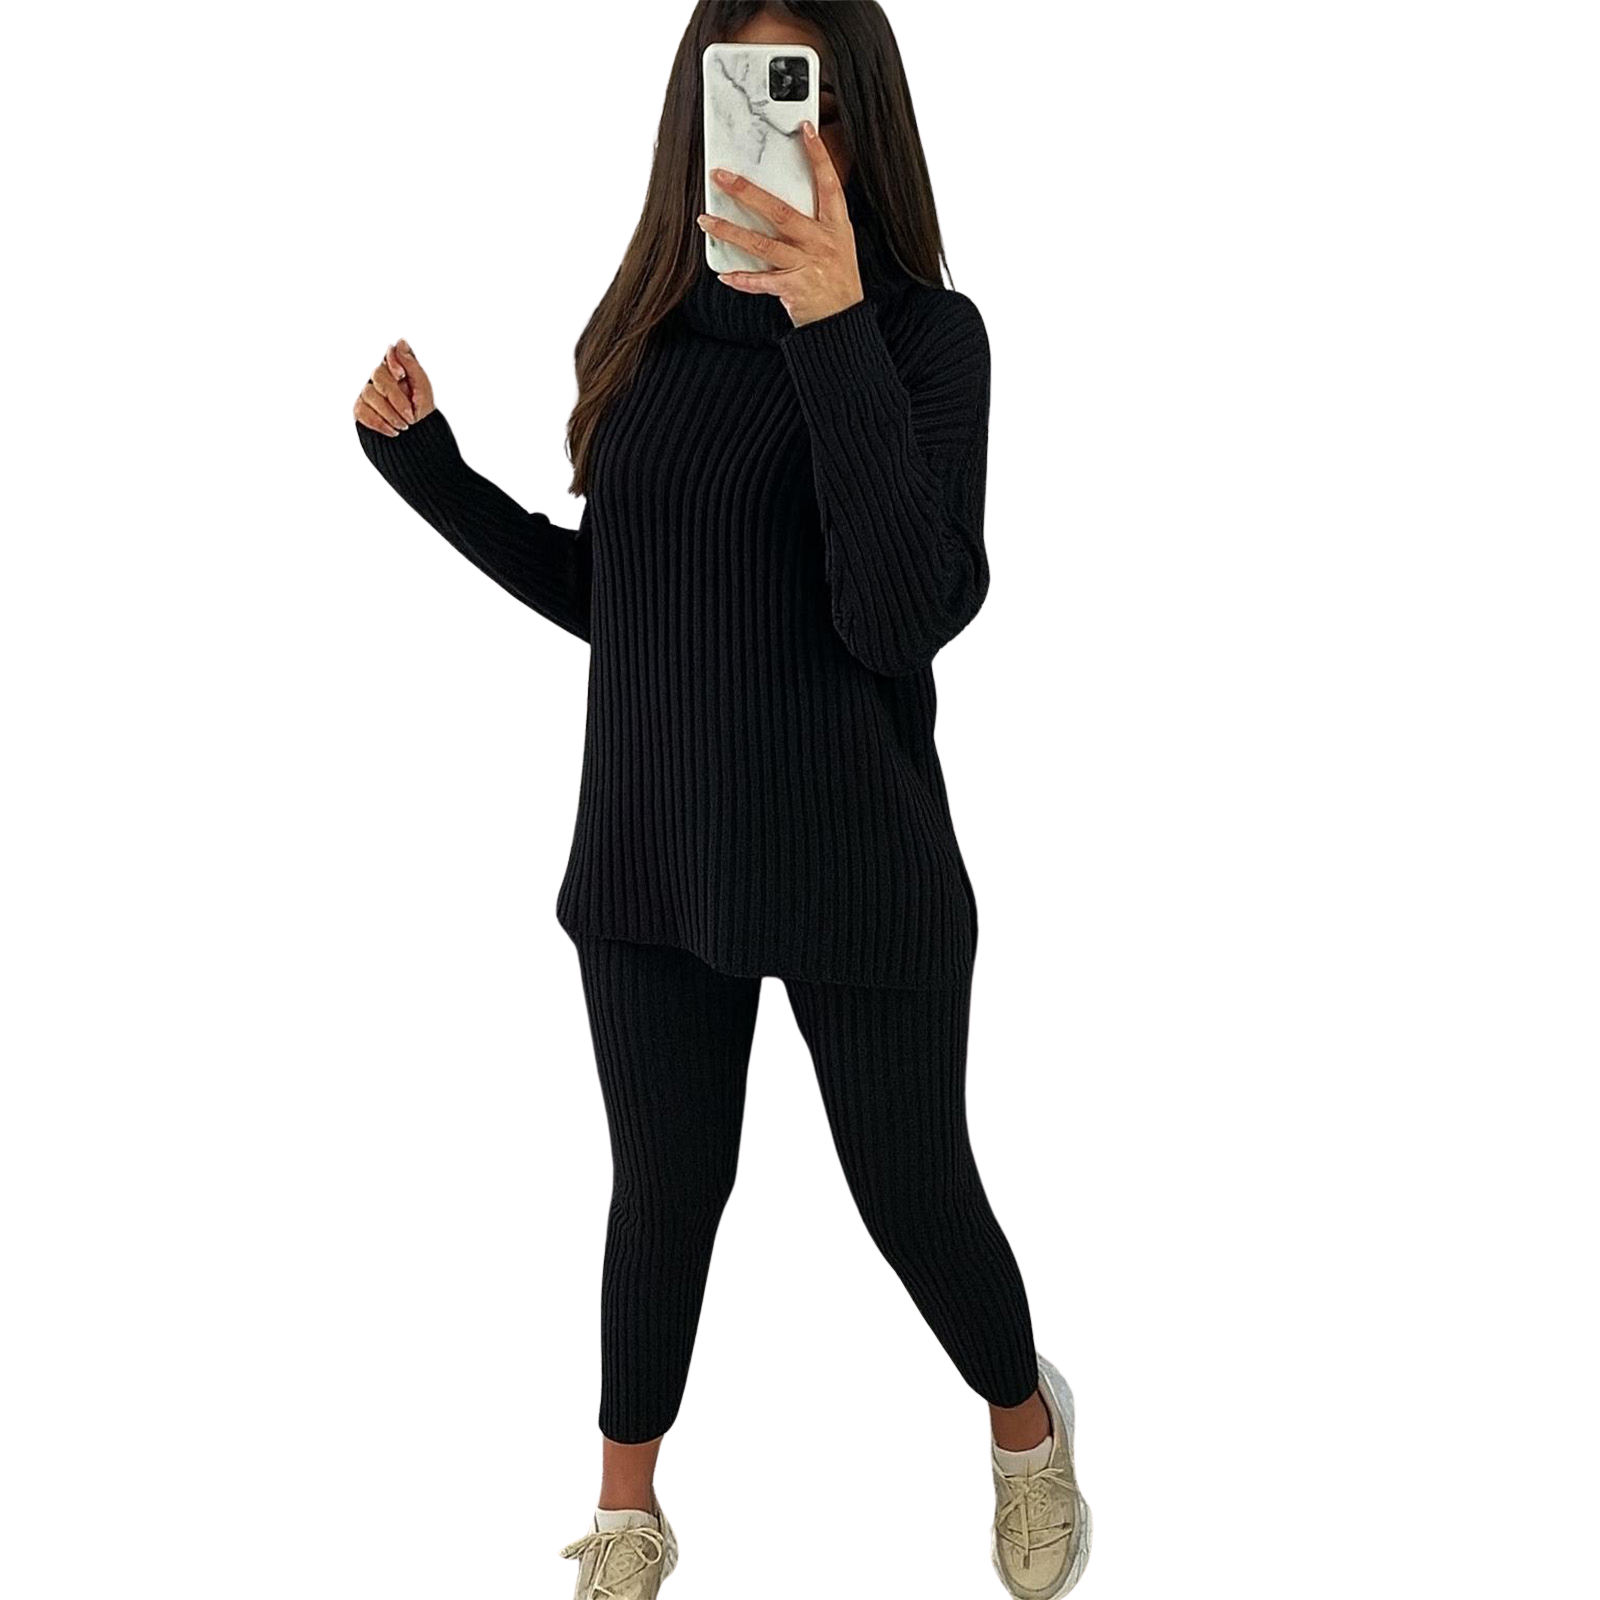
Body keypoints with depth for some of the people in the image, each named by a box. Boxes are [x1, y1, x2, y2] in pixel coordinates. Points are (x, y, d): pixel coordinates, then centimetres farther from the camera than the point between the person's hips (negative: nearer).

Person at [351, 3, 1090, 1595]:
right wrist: (424, 463, 5)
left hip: (855, 868, -3)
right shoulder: (641, 334, 2)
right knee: (665, 1185, 14)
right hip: (651, 855, 4)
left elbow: (910, 614, -25)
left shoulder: (923, 331, -12)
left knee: (914, 1192, 10)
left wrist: (833, 327, -32)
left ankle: (1027, 1429, 41)